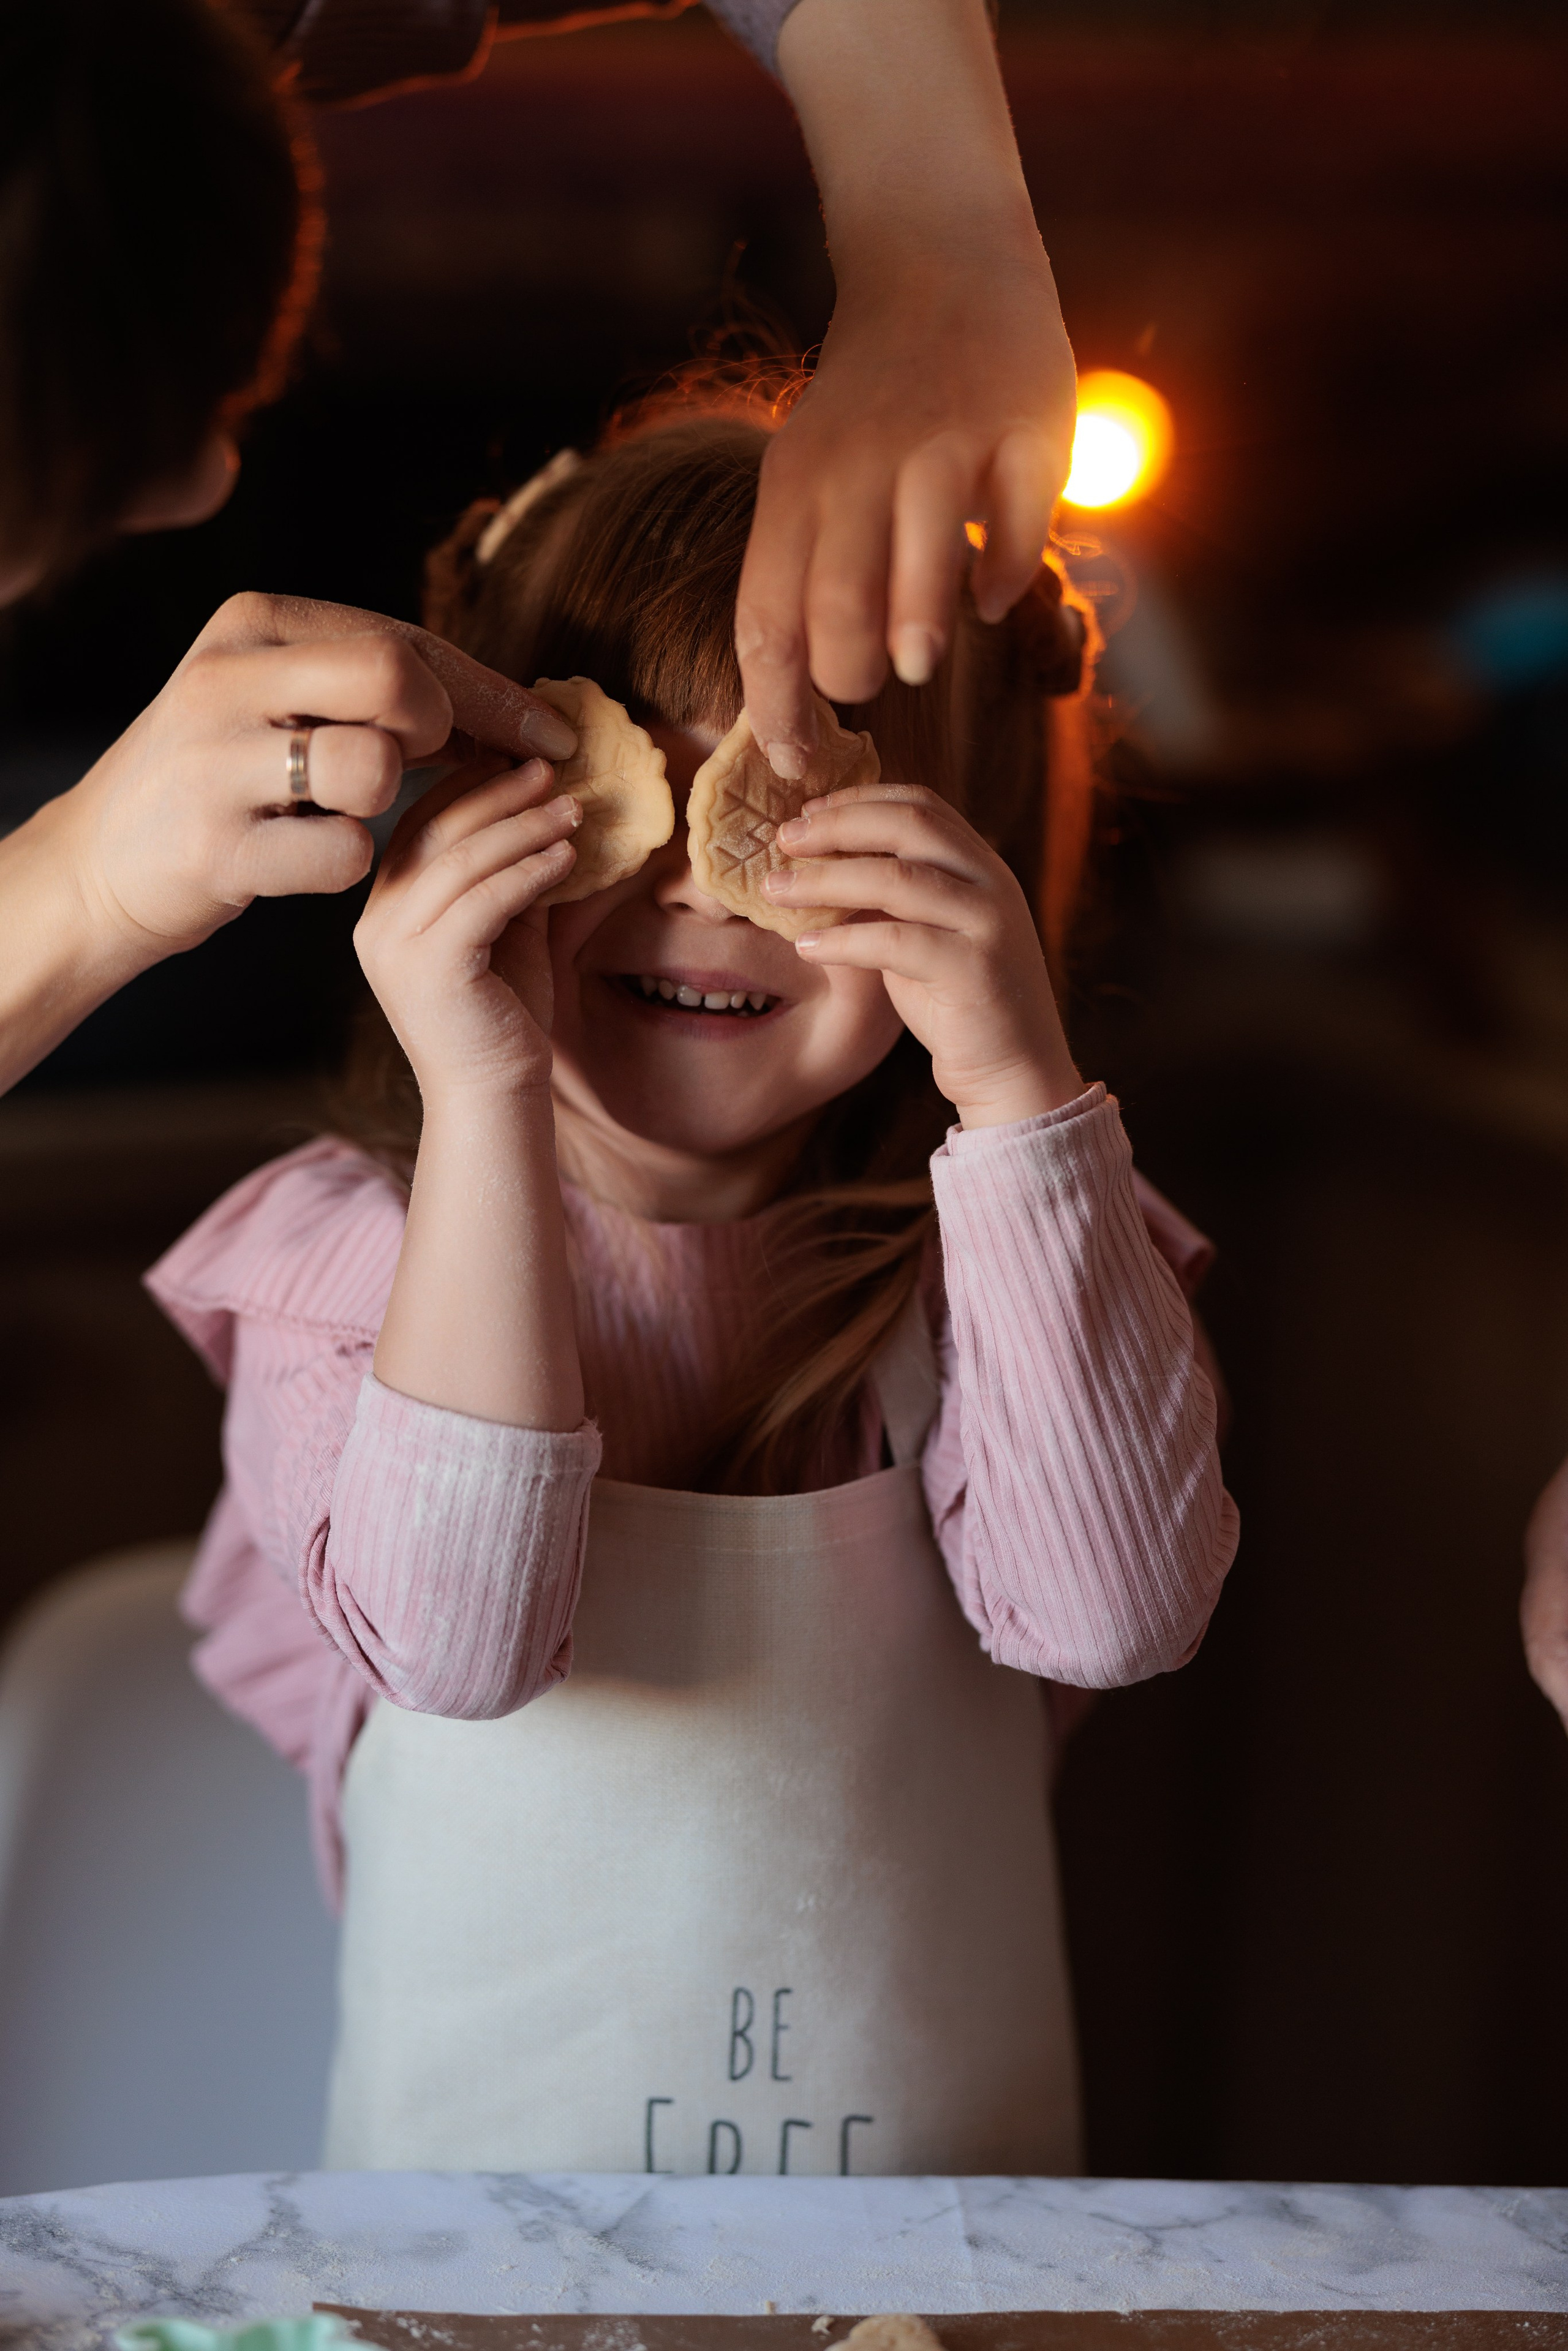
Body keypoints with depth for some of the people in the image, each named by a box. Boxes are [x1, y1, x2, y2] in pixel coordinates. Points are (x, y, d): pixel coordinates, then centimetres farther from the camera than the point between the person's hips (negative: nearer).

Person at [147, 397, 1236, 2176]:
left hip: (944, 2242, 2)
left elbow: (1113, 1609, -19)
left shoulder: (983, 1232, -2)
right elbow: (455, 1633, -21)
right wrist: (484, 1099, -24)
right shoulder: (337, 1252, -4)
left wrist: (1016, 1081, -24)